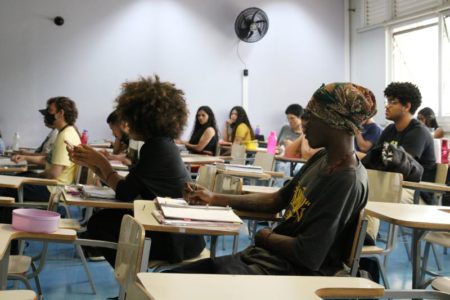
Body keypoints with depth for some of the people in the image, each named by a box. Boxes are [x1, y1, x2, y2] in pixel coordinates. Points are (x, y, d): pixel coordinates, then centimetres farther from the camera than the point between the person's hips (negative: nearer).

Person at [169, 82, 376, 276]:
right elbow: (277, 200, 19)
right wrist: (214, 199, 15)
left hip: (291, 274, -9)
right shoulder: (321, 159, 10)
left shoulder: (348, 181, -20)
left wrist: (265, 237, -4)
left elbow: (308, 256, -23)